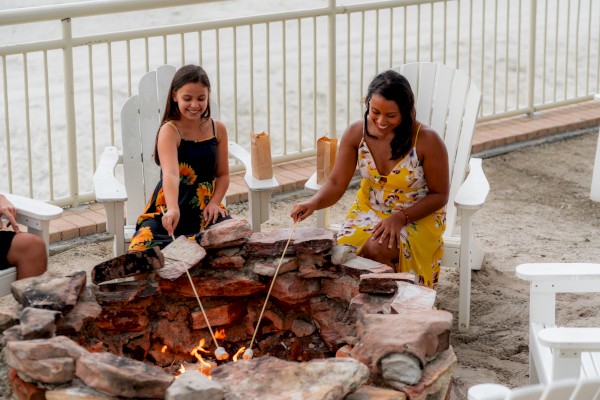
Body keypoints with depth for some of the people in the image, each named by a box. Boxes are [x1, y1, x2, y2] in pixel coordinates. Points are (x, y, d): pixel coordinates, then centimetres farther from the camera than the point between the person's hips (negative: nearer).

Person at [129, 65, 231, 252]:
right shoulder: (169, 131, -13)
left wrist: (214, 203, -8)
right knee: (142, 250, -29)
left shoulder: (217, 129, 3)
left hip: (206, 208, 3)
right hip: (168, 209, -3)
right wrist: (173, 209, -47)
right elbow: (171, 174, -30)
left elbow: (222, 174, 11)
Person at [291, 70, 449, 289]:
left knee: (375, 250, -31)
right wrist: (313, 203, -27)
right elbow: (336, 184, -6)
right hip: (369, 210, 4)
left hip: (418, 216, -3)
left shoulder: (427, 140, -21)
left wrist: (401, 218, -22)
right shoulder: (357, 132, -11)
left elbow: (439, 195, -9)